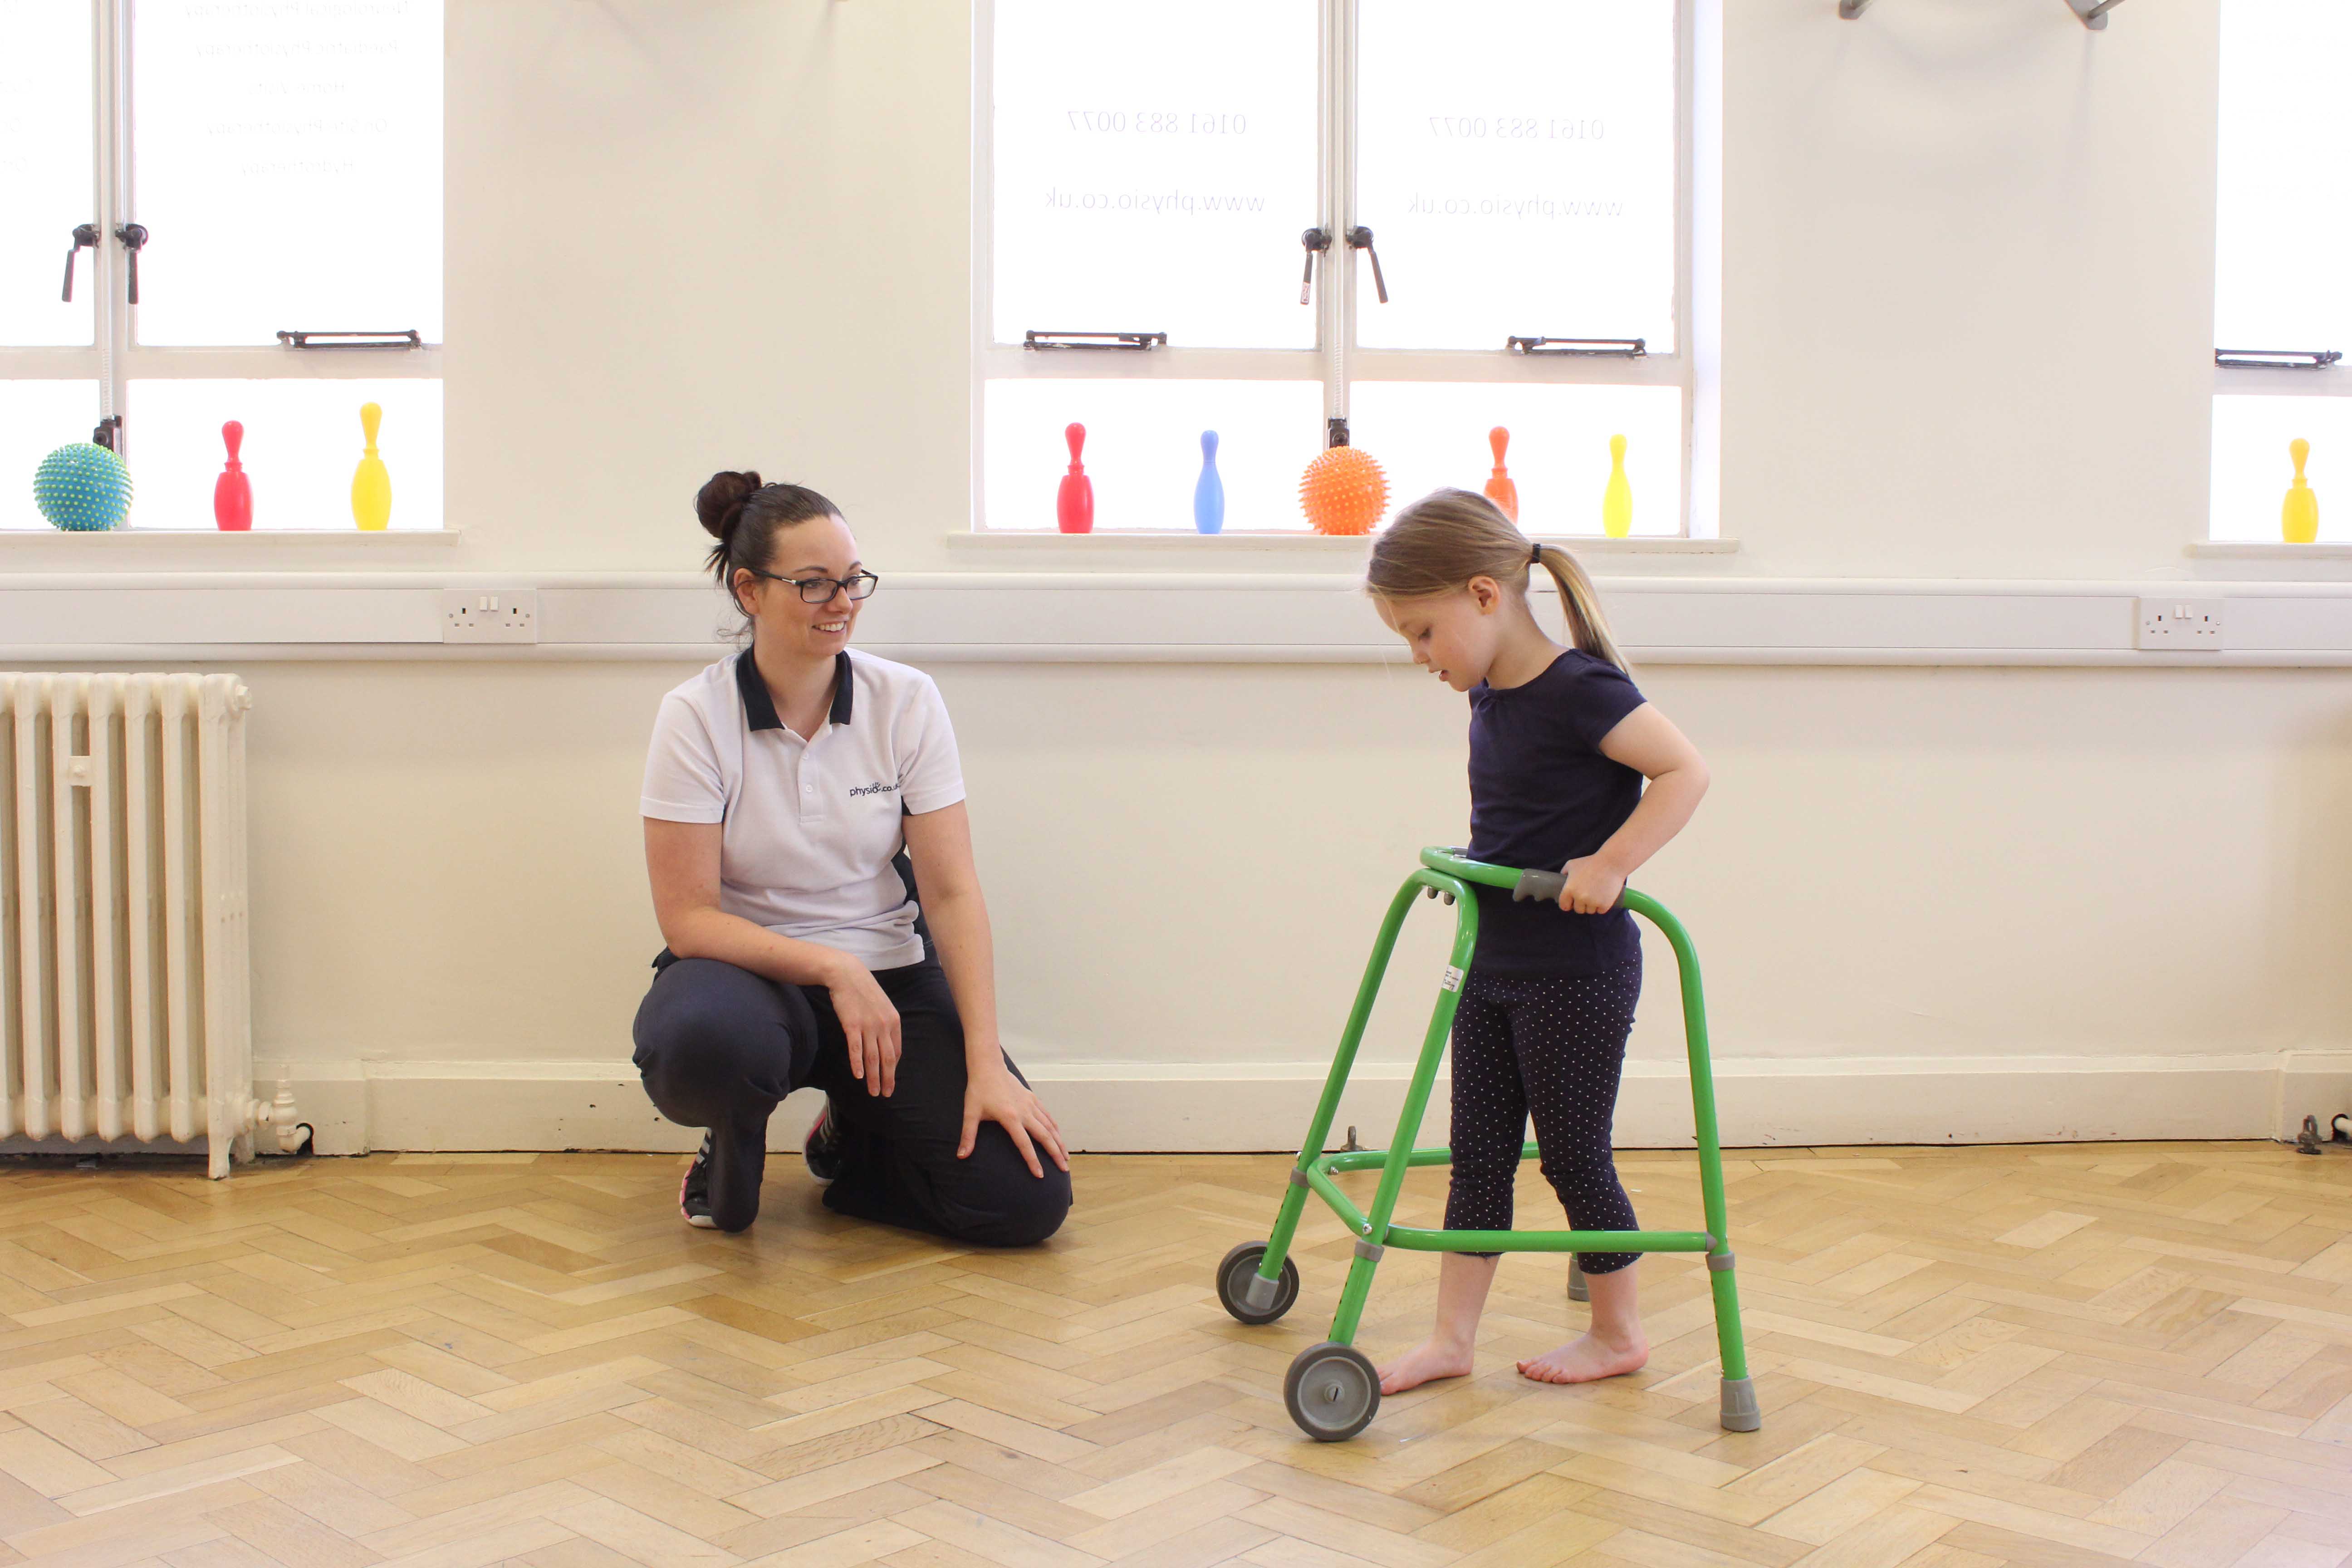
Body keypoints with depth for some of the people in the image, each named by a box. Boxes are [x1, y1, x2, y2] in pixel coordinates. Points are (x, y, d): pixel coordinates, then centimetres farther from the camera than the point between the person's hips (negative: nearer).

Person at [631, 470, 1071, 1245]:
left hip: (890, 976, 2)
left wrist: (986, 1064, -17)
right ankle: (732, 1151, -1)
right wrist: (833, 969, -26)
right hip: (750, 972, -2)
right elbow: (687, 916, -13)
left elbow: (952, 891, -9)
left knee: (1027, 1196, -16)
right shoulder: (695, 717, -10)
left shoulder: (907, 701, -5)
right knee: (704, 1038, -41)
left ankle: (850, 1143, 16)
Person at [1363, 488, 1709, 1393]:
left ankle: (1618, 1333, 24)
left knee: (1573, 1155, 4)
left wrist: (1611, 862, -27)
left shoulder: (1578, 690, -20)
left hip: (1577, 972, -8)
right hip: (1494, 964, 8)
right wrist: (1464, 864, 10)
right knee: (1478, 1154, 11)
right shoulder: (1489, 694, 6)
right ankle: (1451, 1339, 19)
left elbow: (1685, 771, -22)